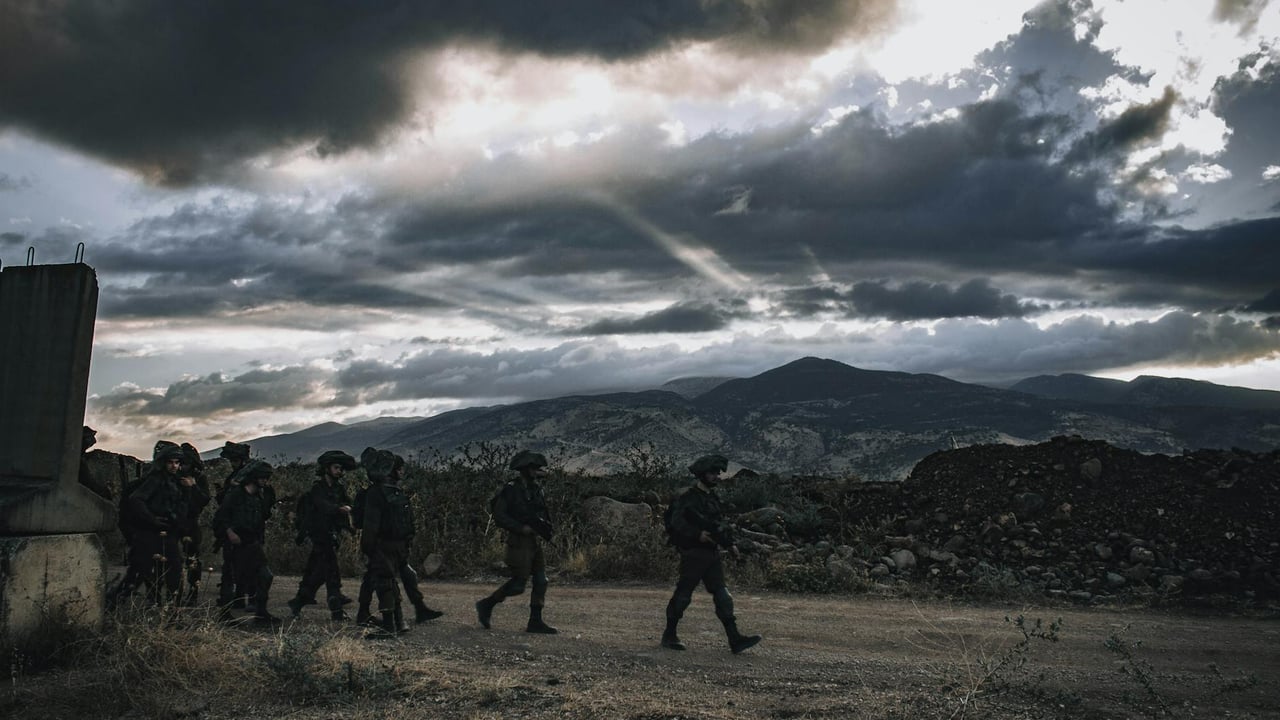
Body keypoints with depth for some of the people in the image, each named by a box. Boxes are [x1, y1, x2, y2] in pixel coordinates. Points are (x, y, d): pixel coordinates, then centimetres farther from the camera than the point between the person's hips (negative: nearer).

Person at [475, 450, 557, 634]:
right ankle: (486, 605, 13)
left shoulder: (536, 489, 11)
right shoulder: (511, 490, -12)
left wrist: (544, 527, 3)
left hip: (534, 541, 8)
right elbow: (499, 516, -15)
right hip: (519, 542, -8)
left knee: (541, 581, 3)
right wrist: (521, 528, -21)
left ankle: (535, 622, 9)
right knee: (518, 585, -5)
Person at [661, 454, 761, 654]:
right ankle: (669, 635, 15)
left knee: (722, 596, 0)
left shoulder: (713, 497, 15)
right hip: (693, 554, -7)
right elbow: (676, 522, -18)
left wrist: (730, 544, 12)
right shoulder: (687, 497, -10)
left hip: (712, 554, 7)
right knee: (683, 595, 1)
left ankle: (735, 639, -4)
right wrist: (697, 534, -26)